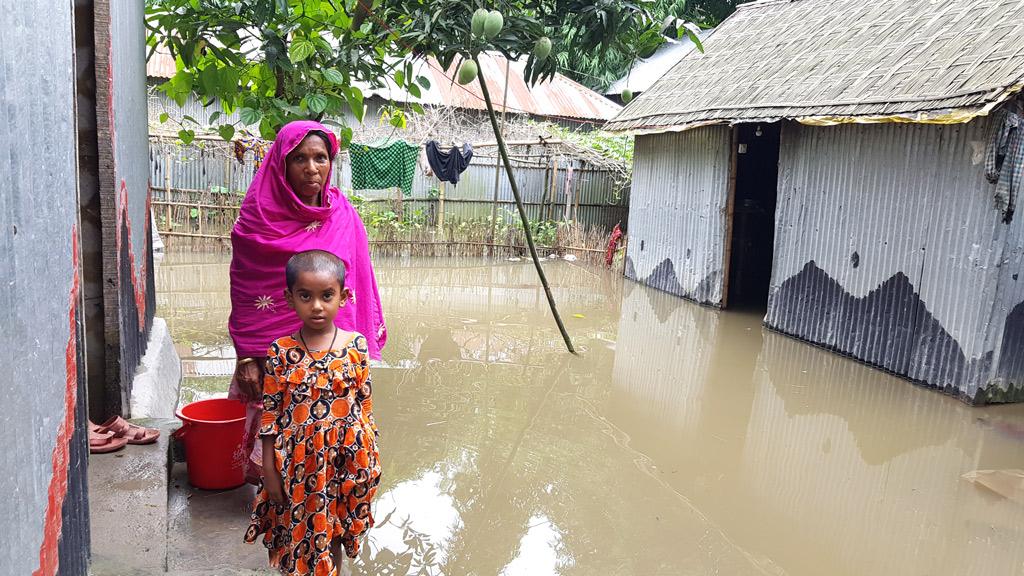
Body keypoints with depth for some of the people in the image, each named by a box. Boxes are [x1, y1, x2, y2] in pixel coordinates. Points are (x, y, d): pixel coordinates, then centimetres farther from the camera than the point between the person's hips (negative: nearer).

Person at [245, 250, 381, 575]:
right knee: (296, 534, 13)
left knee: (333, 535, 17)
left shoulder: (356, 346, -6)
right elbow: (269, 413, -3)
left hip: (342, 461, 0)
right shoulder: (281, 352, -7)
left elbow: (365, 406, 0)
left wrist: (368, 460, 2)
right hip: (297, 462, 0)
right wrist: (269, 471, -3)